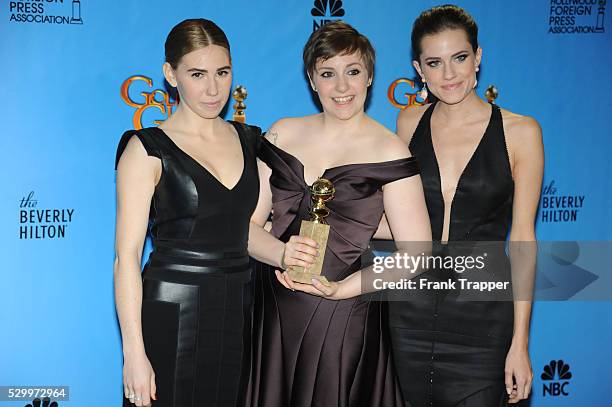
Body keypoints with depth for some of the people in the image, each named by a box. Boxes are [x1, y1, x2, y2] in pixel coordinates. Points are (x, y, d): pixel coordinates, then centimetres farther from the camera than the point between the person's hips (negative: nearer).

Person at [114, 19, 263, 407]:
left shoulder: (249, 141, 7)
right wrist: (134, 353, -16)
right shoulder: (147, 150, -8)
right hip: (172, 317, -5)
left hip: (239, 312, 5)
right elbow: (127, 257, -11)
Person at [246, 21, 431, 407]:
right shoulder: (283, 133, 4)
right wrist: (282, 252, -17)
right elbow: (248, 223, 3)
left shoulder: (389, 151, -8)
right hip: (273, 312, 4)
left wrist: (340, 289, -20)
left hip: (343, 319, -3)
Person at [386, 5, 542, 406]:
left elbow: (522, 238, -6)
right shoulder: (409, 123, 3)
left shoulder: (520, 132, -6)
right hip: (410, 311, 3)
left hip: (481, 317, -3)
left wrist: (520, 342, -7)